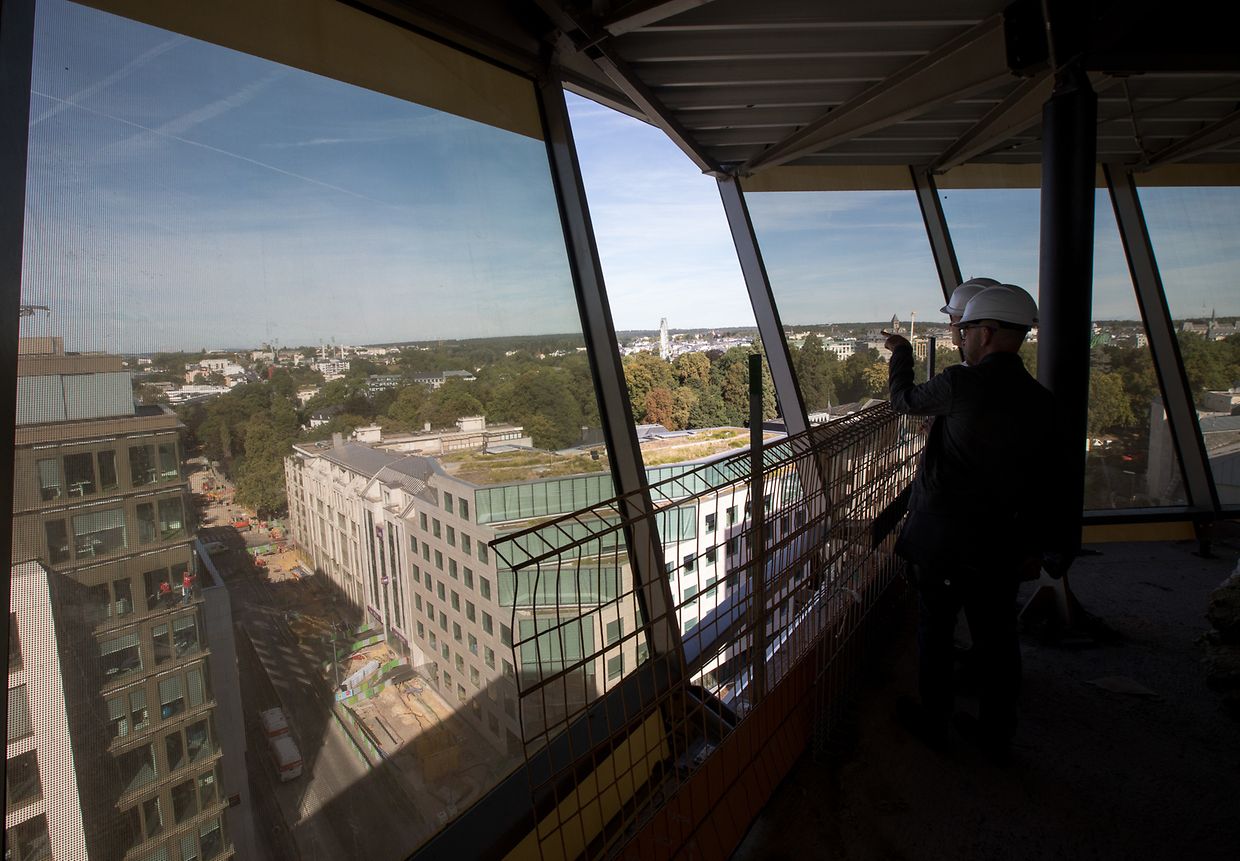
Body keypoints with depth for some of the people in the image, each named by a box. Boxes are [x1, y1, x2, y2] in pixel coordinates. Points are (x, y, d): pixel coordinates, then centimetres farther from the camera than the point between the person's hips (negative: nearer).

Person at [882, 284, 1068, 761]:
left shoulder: (960, 385, -17)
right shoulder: (1041, 402, 0)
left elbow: (903, 399, 2)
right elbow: (1044, 485, 6)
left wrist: (901, 353, 20)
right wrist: (1035, 547, 16)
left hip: (942, 538, -5)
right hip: (1000, 545, 5)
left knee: (935, 630, 12)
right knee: (996, 637, 17)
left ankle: (934, 721, 29)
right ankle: (997, 733, 33)